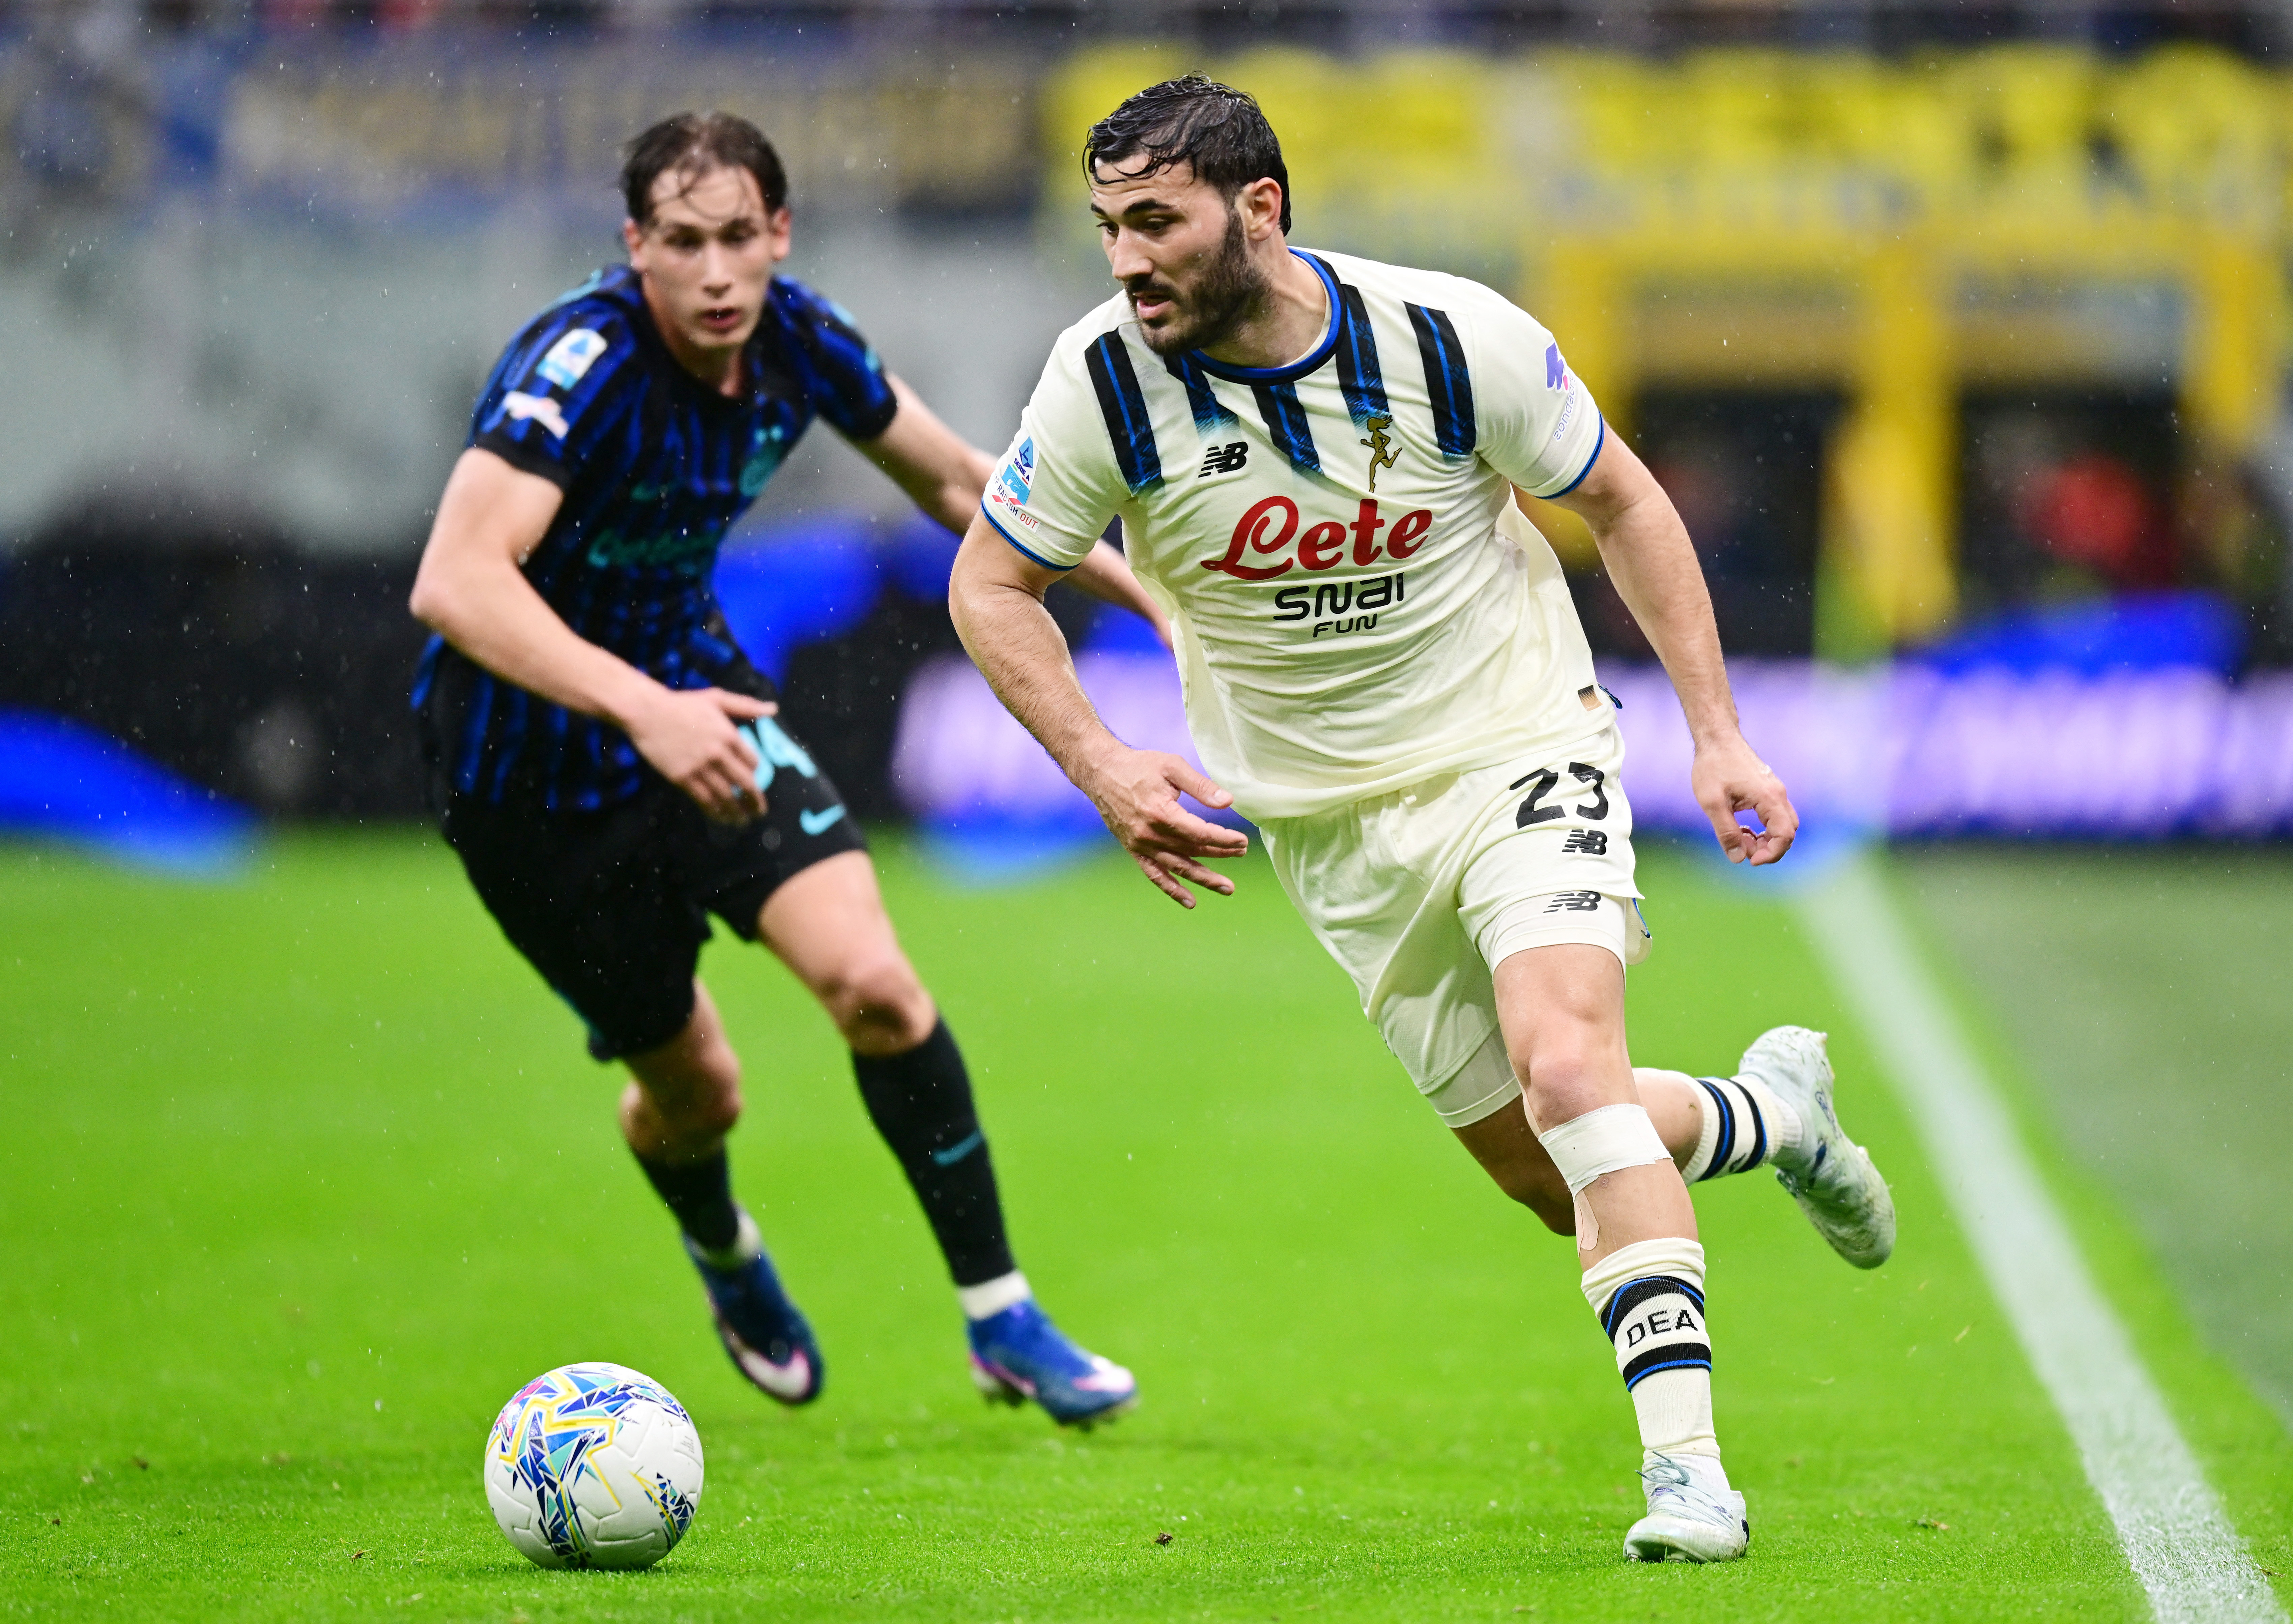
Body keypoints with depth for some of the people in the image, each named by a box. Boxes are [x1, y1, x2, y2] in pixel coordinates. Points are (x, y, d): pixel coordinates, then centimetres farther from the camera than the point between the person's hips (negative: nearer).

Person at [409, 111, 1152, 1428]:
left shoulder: (797, 342, -9)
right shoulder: (582, 365, -30)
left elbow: (958, 483, 10)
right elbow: (455, 586, -41)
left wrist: (1153, 597, 7)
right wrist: (642, 710, -51)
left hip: (699, 703, 4)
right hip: (534, 763, -4)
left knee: (875, 984, -16)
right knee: (694, 1091, 8)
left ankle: (1002, 1320, -2)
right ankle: (724, 1254, 45)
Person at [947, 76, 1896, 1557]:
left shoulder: (1455, 339, -19)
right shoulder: (1107, 383, -16)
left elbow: (1624, 503, -3)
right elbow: (989, 584, -2)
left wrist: (1718, 734, -7)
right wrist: (1101, 764, -17)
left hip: (1522, 753, -3)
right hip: (1331, 823, 3)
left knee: (1565, 1064, -27)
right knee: (1552, 1176, 6)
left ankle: (1686, 1464, -25)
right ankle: (1771, 1111, 39)